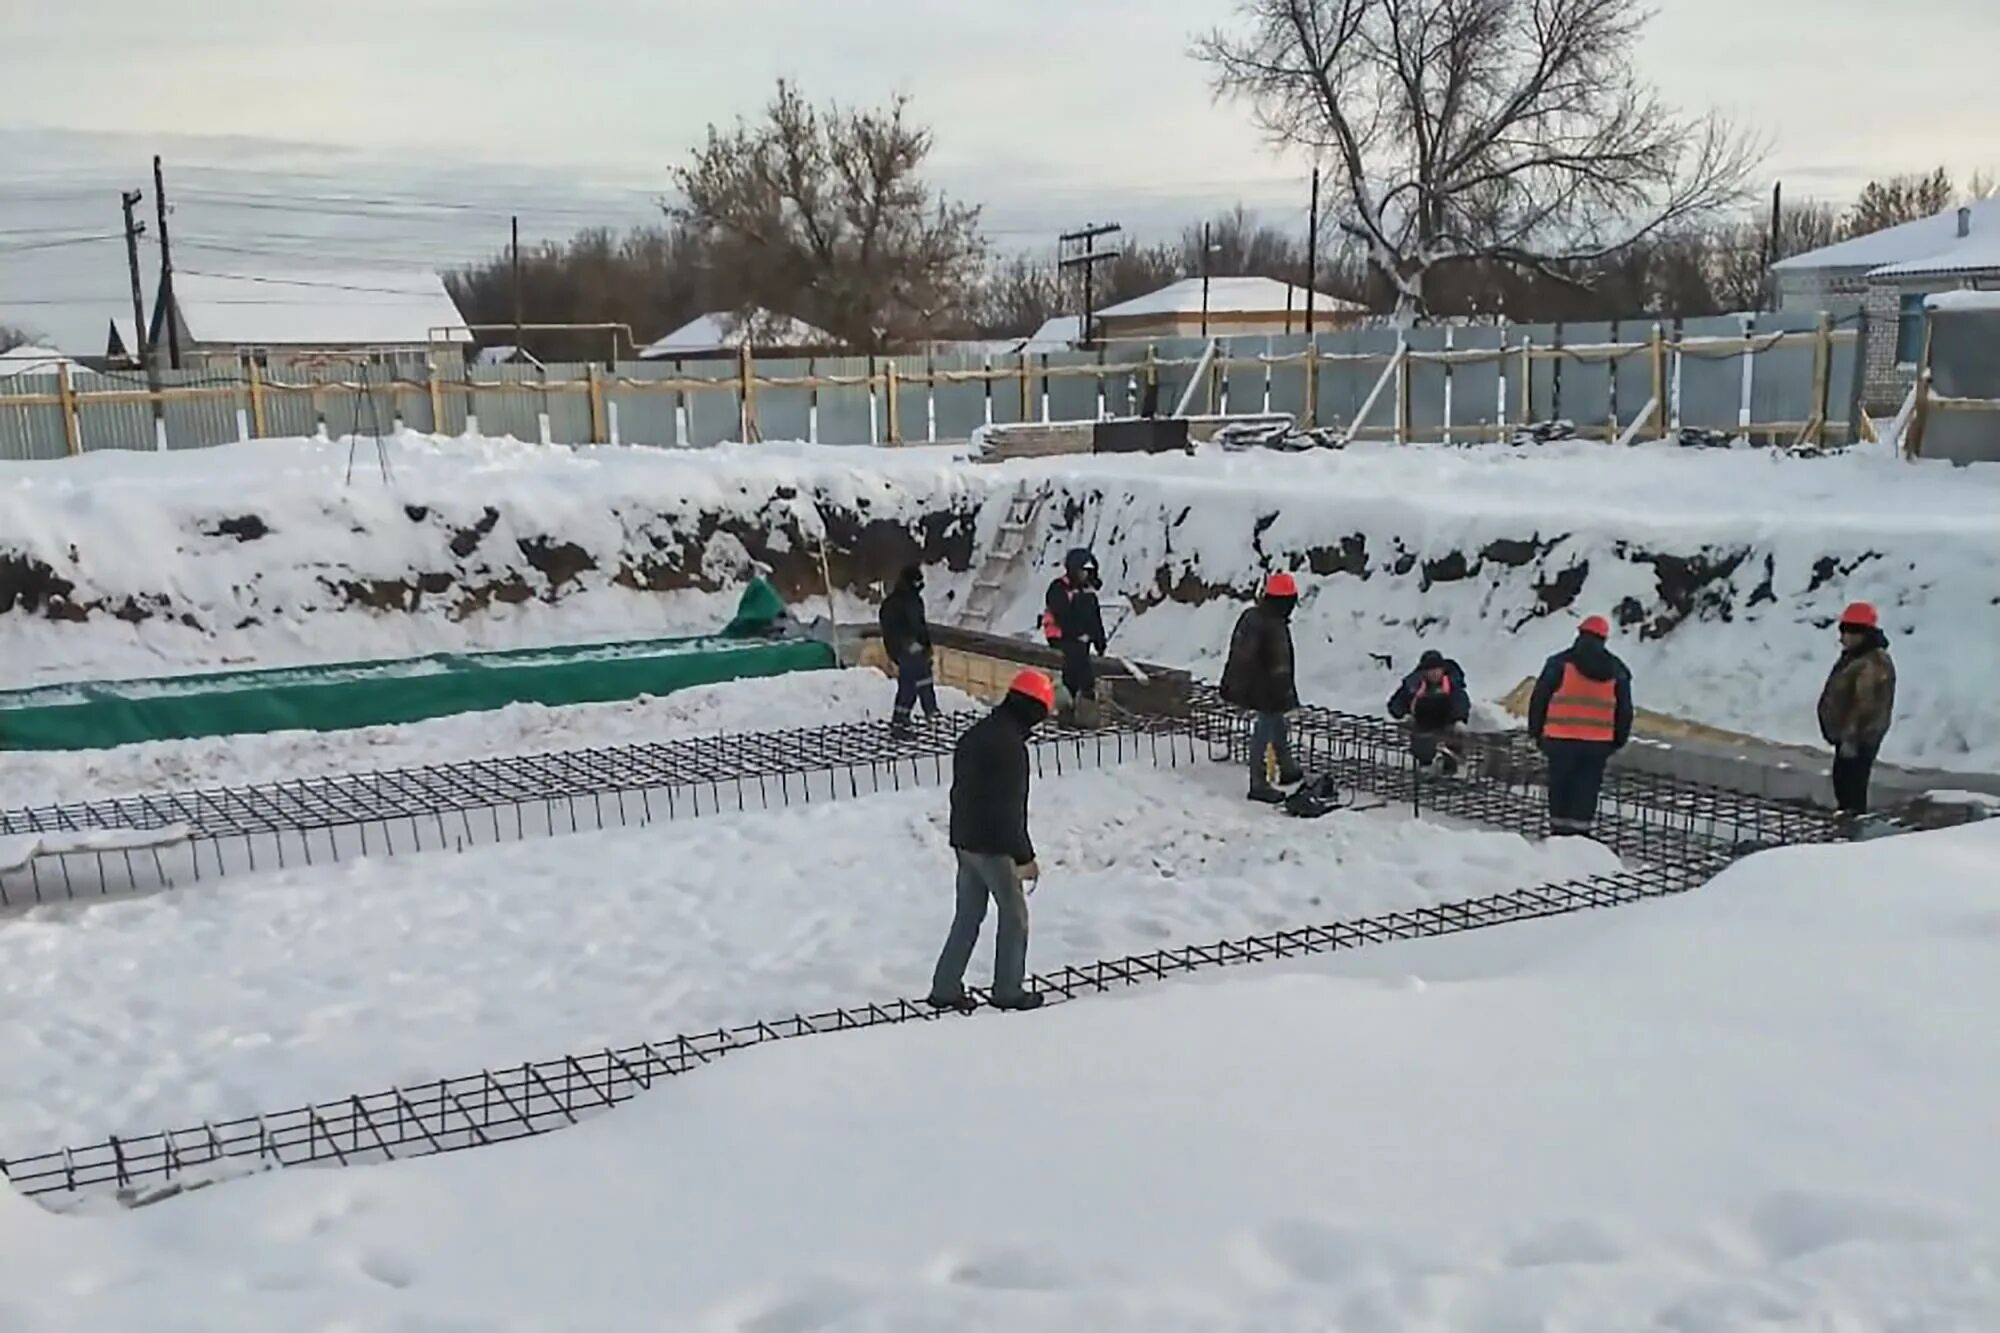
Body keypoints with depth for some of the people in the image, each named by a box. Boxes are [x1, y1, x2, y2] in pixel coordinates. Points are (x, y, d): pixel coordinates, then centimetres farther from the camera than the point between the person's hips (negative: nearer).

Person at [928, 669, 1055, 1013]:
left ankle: (945, 988, 16)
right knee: (1014, 916, 6)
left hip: (965, 842, 9)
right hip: (994, 847, -9)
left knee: (968, 915, 15)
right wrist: (1024, 856, -16)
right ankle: (1007, 990, 14)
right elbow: (1009, 808, -22)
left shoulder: (974, 734, 10)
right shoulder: (1009, 744, -20)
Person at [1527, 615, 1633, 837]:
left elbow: (1539, 699, 0)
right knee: (1586, 791, 6)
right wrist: (1618, 741, 21)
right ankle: (1579, 832, 4)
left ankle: (1559, 832, 11)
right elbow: (1625, 711, 14)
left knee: (1559, 787, 9)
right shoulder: (1617, 671, 9)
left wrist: (1536, 732, 9)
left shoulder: (1560, 663, -1)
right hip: (1599, 743, 2)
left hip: (1561, 739, -2)